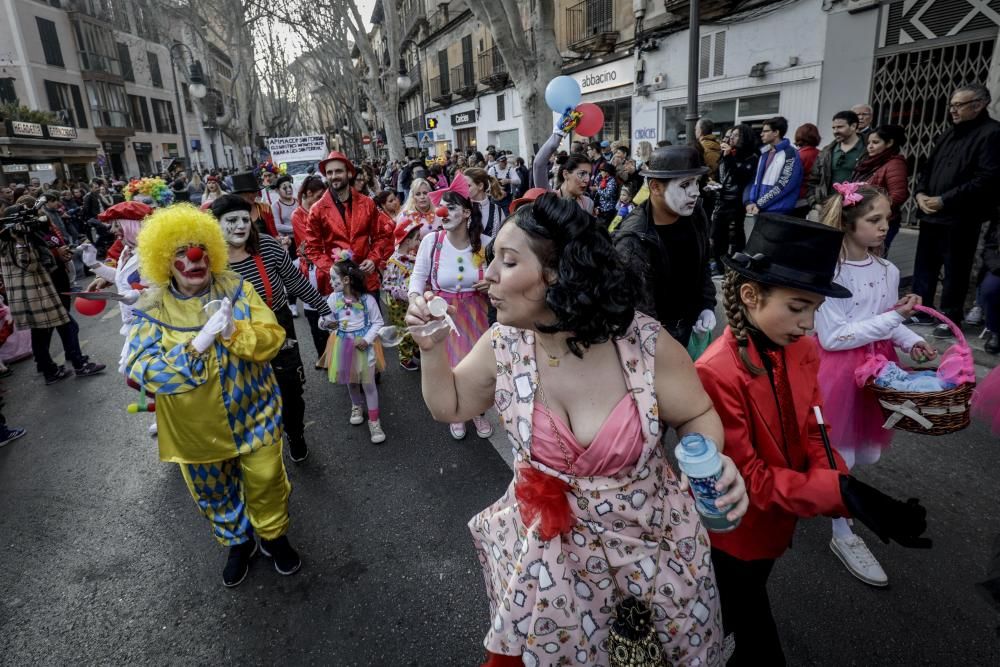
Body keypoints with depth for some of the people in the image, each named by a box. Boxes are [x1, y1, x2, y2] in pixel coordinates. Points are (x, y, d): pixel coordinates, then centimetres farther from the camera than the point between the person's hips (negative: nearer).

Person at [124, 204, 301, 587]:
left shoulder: (236, 289, -8)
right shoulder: (152, 309, -11)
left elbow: (273, 336, -14)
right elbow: (143, 371, -21)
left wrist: (234, 331, -33)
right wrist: (198, 343, -33)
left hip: (252, 413, 0)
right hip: (197, 427, 1)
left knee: (266, 482, 14)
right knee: (215, 495, 20)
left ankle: (274, 536, 41)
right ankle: (238, 542, 46)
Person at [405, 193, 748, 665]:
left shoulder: (644, 343, -24)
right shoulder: (503, 345, -14)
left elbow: (696, 416, -7)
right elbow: (450, 406, 2)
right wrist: (432, 348, -14)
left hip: (651, 539, -1)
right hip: (546, 542, 2)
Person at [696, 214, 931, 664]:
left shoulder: (802, 350, -8)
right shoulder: (716, 373, -32)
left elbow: (813, 434, -2)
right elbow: (747, 478, -26)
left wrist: (854, 497, -19)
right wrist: (841, 492, -32)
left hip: (776, 521, 6)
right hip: (735, 531, -6)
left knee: (744, 619, 31)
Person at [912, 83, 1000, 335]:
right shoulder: (948, 135, 18)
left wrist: (945, 200, -18)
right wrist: (921, 193, 1)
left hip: (961, 219, -7)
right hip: (931, 215, 7)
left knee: (955, 271, 1)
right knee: (924, 266, 12)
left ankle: (950, 318, 11)